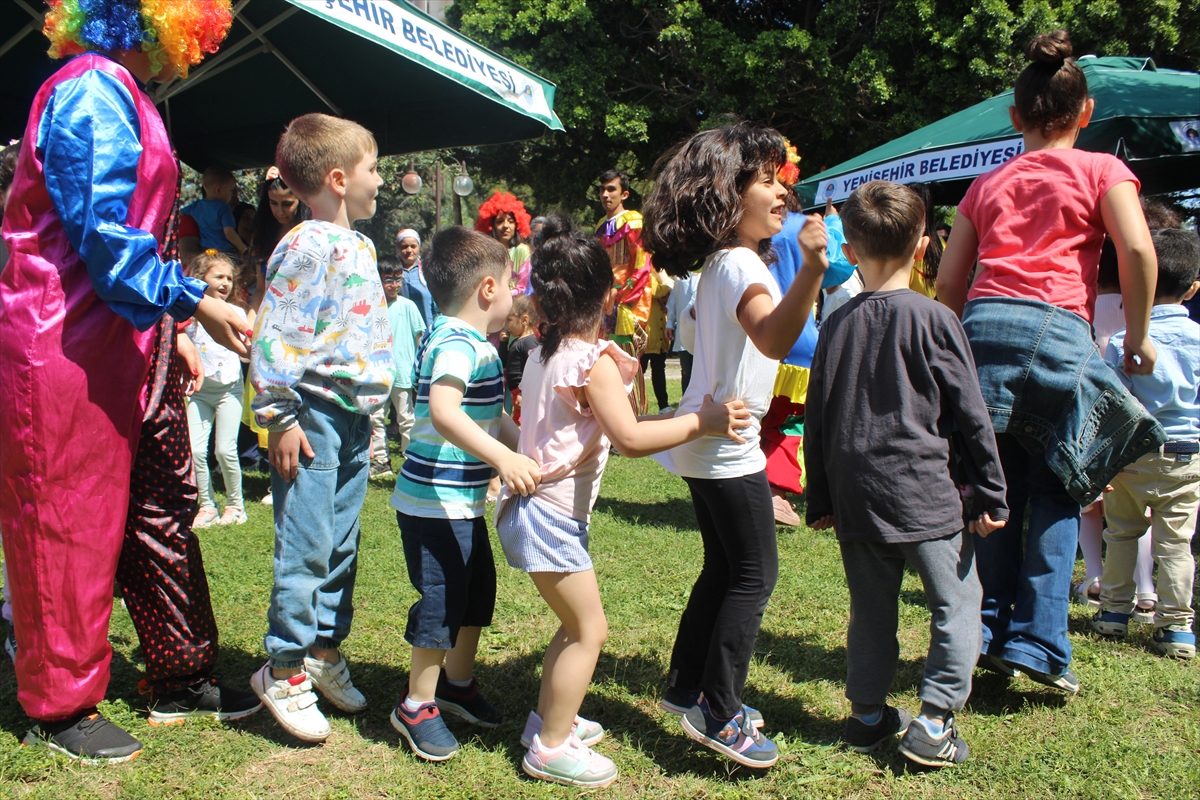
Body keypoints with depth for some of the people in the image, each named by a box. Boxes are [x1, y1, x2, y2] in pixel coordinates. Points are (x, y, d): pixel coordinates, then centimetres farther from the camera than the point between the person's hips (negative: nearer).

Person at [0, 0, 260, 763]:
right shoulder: (93, 92, -13)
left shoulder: (120, 96, 18)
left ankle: (181, 678, 25)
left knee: (164, 509, 13)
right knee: (73, 523, 2)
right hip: (69, 347, -10)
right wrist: (194, 303, -19)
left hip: (127, 341, 10)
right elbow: (103, 234, -22)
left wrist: (171, 334, 19)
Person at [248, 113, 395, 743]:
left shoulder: (359, 246, 15)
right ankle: (283, 671, 9)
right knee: (306, 548, -5)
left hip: (353, 417, 9)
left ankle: (325, 651, 27)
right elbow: (273, 338, -16)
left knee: (342, 545, 14)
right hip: (314, 418, -9)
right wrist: (280, 419, -17)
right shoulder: (306, 247, -13)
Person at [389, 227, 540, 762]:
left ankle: (458, 683, 36)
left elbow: (492, 417, 24)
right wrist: (503, 458, -42)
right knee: (442, 599, -1)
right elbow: (443, 412, -38)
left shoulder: (473, 344, 13)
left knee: (477, 589, 19)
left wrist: (528, 454, 19)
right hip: (435, 501, -10)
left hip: (463, 501, 10)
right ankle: (417, 705, 16)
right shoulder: (456, 343, -20)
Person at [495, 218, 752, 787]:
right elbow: (631, 439, -25)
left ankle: (548, 717, 33)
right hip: (550, 515, -10)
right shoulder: (595, 361, -16)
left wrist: (619, 382, 19)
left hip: (530, 505, 10)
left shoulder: (543, 353, 11)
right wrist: (701, 422, -20)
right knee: (589, 629, 0)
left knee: (577, 624, 21)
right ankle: (550, 749, 8)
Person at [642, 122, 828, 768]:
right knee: (755, 576, -3)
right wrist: (812, 271, -54)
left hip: (705, 441, 10)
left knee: (723, 569, 18)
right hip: (725, 444, -10)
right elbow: (772, 337, -41)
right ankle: (716, 714, 2)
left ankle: (687, 686, 29)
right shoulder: (741, 264, -20)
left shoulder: (718, 264, 12)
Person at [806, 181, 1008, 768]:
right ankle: (933, 721, 5)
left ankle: (868, 715, 23)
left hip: (855, 495, 5)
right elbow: (969, 414, -4)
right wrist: (990, 495, 3)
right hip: (922, 494, -5)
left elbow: (817, 419, 10)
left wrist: (820, 500, 19)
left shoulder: (836, 326, 5)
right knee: (956, 604, 7)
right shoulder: (933, 320, -7)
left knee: (871, 610, 15)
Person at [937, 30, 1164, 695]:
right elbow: (1137, 250, -4)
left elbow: (948, 280, 17)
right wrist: (1137, 338, 4)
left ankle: (988, 633, 15)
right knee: (1055, 494, 4)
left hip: (982, 323, 3)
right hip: (1058, 331, -3)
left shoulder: (988, 184, 22)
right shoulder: (1101, 169, 12)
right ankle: (1036, 643, -1)